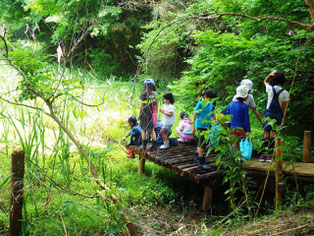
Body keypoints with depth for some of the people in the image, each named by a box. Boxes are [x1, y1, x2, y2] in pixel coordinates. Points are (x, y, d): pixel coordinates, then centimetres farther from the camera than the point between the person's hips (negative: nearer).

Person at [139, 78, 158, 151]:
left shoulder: (144, 94, -14)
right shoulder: (155, 94, -2)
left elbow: (141, 106, -10)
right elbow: (157, 105, 4)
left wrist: (139, 115, -1)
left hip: (145, 114, -4)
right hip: (152, 114, 4)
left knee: (143, 130, 10)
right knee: (152, 130, 15)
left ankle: (144, 146, 16)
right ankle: (154, 145, 13)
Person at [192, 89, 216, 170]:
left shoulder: (211, 104, 11)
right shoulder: (200, 104, -10)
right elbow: (195, 115, -8)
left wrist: (214, 120, 1)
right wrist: (193, 127, -10)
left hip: (207, 126, 7)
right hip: (200, 126, -7)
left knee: (201, 142, 17)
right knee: (202, 143, -9)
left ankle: (197, 157, 32)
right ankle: (201, 162, -6)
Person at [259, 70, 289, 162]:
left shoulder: (270, 89, -6)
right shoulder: (285, 93, -6)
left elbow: (265, 81, 17)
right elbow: (284, 108, -2)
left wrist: (271, 74, 3)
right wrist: (283, 118, 8)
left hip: (269, 113, 0)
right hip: (278, 115, 0)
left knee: (266, 133, 3)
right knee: (274, 134, 2)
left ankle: (263, 155, 4)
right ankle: (270, 155, 1)